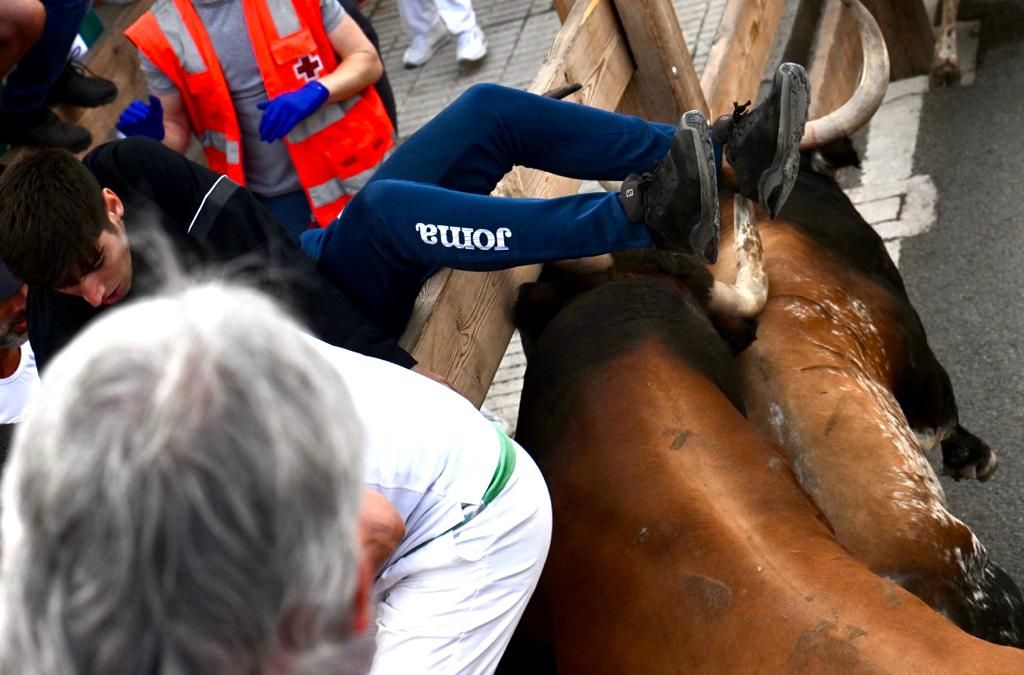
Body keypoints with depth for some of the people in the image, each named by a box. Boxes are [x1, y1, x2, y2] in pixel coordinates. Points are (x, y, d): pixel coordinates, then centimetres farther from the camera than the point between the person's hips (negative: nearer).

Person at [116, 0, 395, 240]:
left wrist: (317, 91, -25)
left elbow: (367, 60, -6)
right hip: (273, 198, 1)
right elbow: (176, 131, 4)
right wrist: (154, 137, -20)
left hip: (353, 171, 0)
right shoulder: (161, 35, -5)